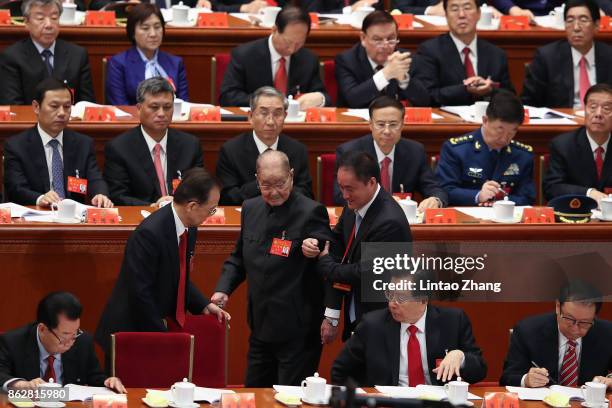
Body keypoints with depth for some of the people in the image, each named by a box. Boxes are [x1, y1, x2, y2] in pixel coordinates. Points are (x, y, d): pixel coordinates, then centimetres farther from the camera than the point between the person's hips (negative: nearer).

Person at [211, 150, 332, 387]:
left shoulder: (310, 213, -13)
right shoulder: (251, 209, 8)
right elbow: (239, 258, 19)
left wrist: (318, 253, -33)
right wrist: (223, 289, 5)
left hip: (298, 331, -7)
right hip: (261, 328, 7)